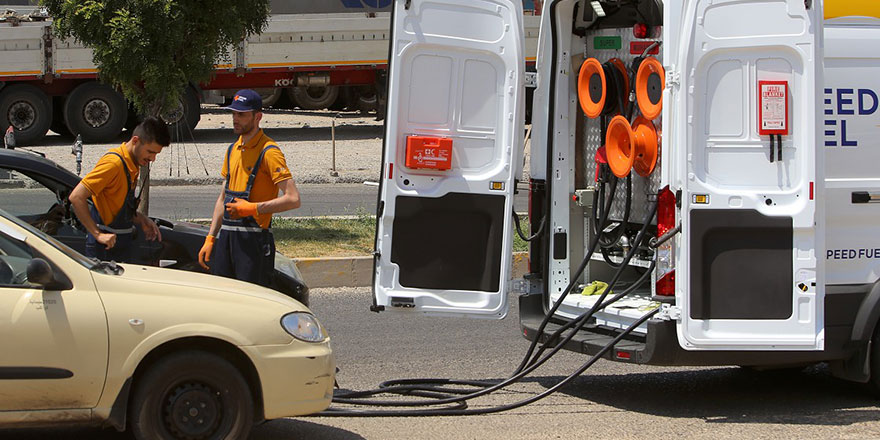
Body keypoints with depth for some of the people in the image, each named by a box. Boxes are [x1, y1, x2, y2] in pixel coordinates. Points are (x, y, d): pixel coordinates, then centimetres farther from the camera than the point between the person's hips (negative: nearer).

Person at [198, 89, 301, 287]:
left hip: (253, 240, -8)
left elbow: (293, 199, -17)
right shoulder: (233, 150, 17)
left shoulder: (268, 152, -9)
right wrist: (210, 240, 18)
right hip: (227, 236, 8)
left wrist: (252, 208, -19)